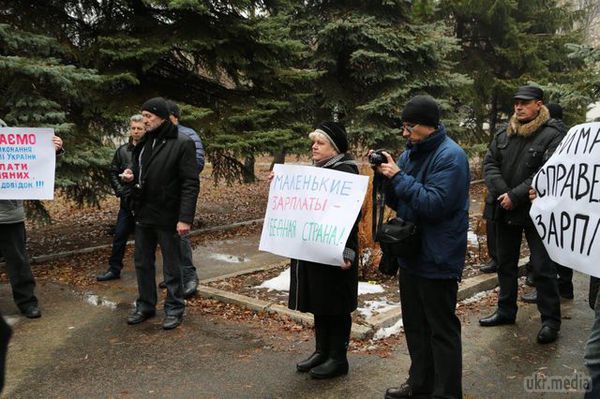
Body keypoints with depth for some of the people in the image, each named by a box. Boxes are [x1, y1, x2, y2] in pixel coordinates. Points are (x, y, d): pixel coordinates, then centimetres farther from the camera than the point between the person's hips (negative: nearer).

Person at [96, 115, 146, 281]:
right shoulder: (122, 150, 6)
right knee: (120, 235, 7)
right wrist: (121, 191, -1)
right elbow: (113, 172, 10)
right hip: (128, 201, 4)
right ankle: (114, 269, 17)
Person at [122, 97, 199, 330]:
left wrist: (185, 217, -22)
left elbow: (190, 184, -16)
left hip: (167, 217, -7)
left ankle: (174, 309, 19)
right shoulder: (143, 143, 10)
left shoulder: (182, 144, -12)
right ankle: (145, 306, 29)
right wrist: (131, 177, -2)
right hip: (143, 214, 7)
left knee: (171, 266, 5)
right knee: (142, 263, 15)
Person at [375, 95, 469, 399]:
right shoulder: (411, 152, 9)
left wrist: (398, 176, -22)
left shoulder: (450, 157, -17)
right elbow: (396, 202, 12)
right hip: (411, 254, 9)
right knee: (415, 325, 19)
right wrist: (385, 175, -5)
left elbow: (435, 204, -27)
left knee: (442, 330, 3)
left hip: (437, 259, -9)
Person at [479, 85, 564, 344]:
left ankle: (551, 320, 12)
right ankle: (506, 311, 31)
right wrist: (502, 192, -14)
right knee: (506, 263, 16)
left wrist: (516, 196, -21)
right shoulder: (504, 134, 8)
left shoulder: (551, 135, -10)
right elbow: (489, 163, 2)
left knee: (543, 267, 0)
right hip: (505, 210, 6)